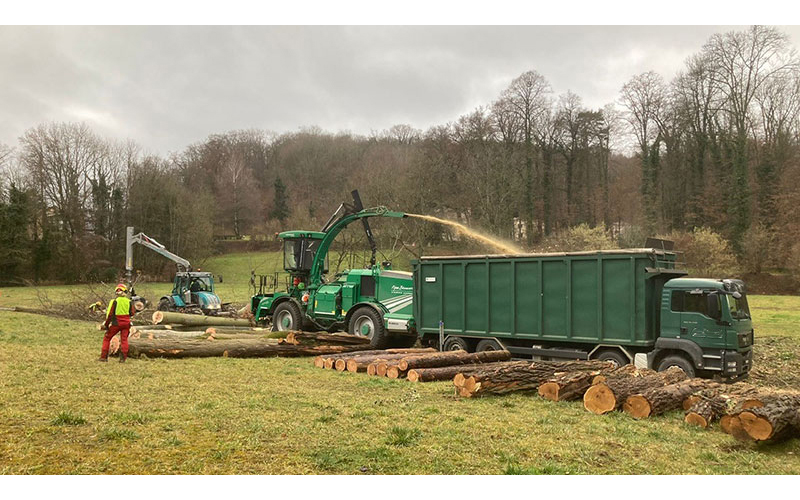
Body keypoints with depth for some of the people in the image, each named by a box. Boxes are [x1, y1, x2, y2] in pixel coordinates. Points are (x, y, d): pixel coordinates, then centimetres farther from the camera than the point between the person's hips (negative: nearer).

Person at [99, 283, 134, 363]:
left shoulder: (115, 301, -10)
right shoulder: (128, 301, 0)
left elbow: (110, 314, -10)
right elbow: (132, 313, 7)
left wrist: (106, 325, -2)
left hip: (116, 323, -3)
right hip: (126, 323, 3)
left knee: (107, 338, 12)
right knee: (124, 340, 6)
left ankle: (103, 357, 10)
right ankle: (123, 358, 0)